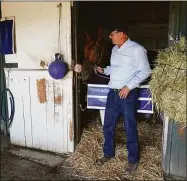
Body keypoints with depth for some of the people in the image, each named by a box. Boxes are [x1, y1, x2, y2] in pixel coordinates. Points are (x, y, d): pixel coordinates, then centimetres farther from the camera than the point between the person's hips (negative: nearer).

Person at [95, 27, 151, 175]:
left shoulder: (136, 49, -11)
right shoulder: (115, 49, 13)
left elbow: (145, 71, -13)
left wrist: (128, 86, -19)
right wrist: (104, 70, 6)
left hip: (128, 94, -7)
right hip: (113, 93, 7)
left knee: (130, 129, 4)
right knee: (108, 126, 14)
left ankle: (133, 160, 23)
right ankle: (108, 154, 34)